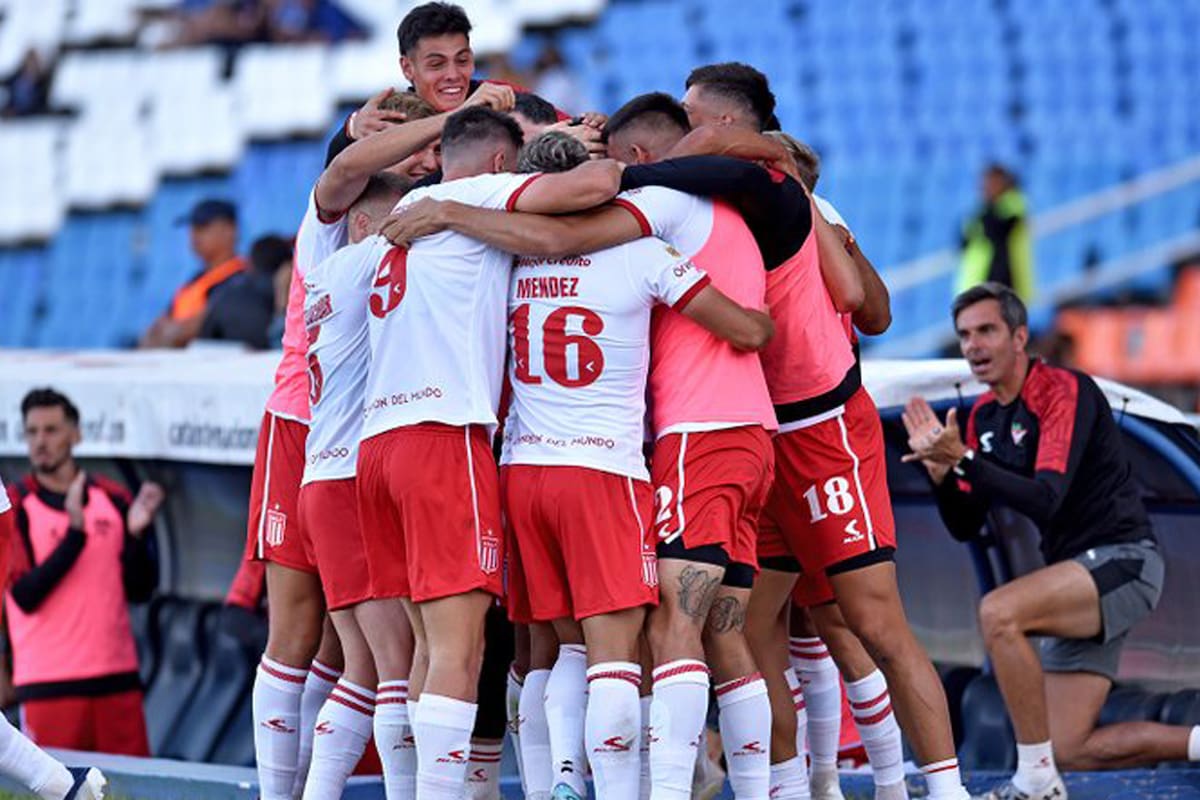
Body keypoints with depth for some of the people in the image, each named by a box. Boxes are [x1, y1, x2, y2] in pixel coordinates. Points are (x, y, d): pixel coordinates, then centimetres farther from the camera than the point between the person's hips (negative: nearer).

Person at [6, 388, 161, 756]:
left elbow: (140, 592, 7)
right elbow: (26, 597, -13)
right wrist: (75, 532, -21)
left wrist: (136, 534, -10)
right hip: (49, 685, -3)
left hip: (117, 677, 4)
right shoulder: (16, 508, -2)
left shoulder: (113, 500, 8)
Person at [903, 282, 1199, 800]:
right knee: (1069, 751, 3)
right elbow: (966, 527, 9)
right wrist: (940, 469, -8)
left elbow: (1045, 499, -26)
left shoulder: (1064, 390, -14)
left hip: (1122, 562, -9)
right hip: (1078, 573, 9)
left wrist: (965, 461, -35)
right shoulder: (983, 417, 11)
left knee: (999, 612, -32)